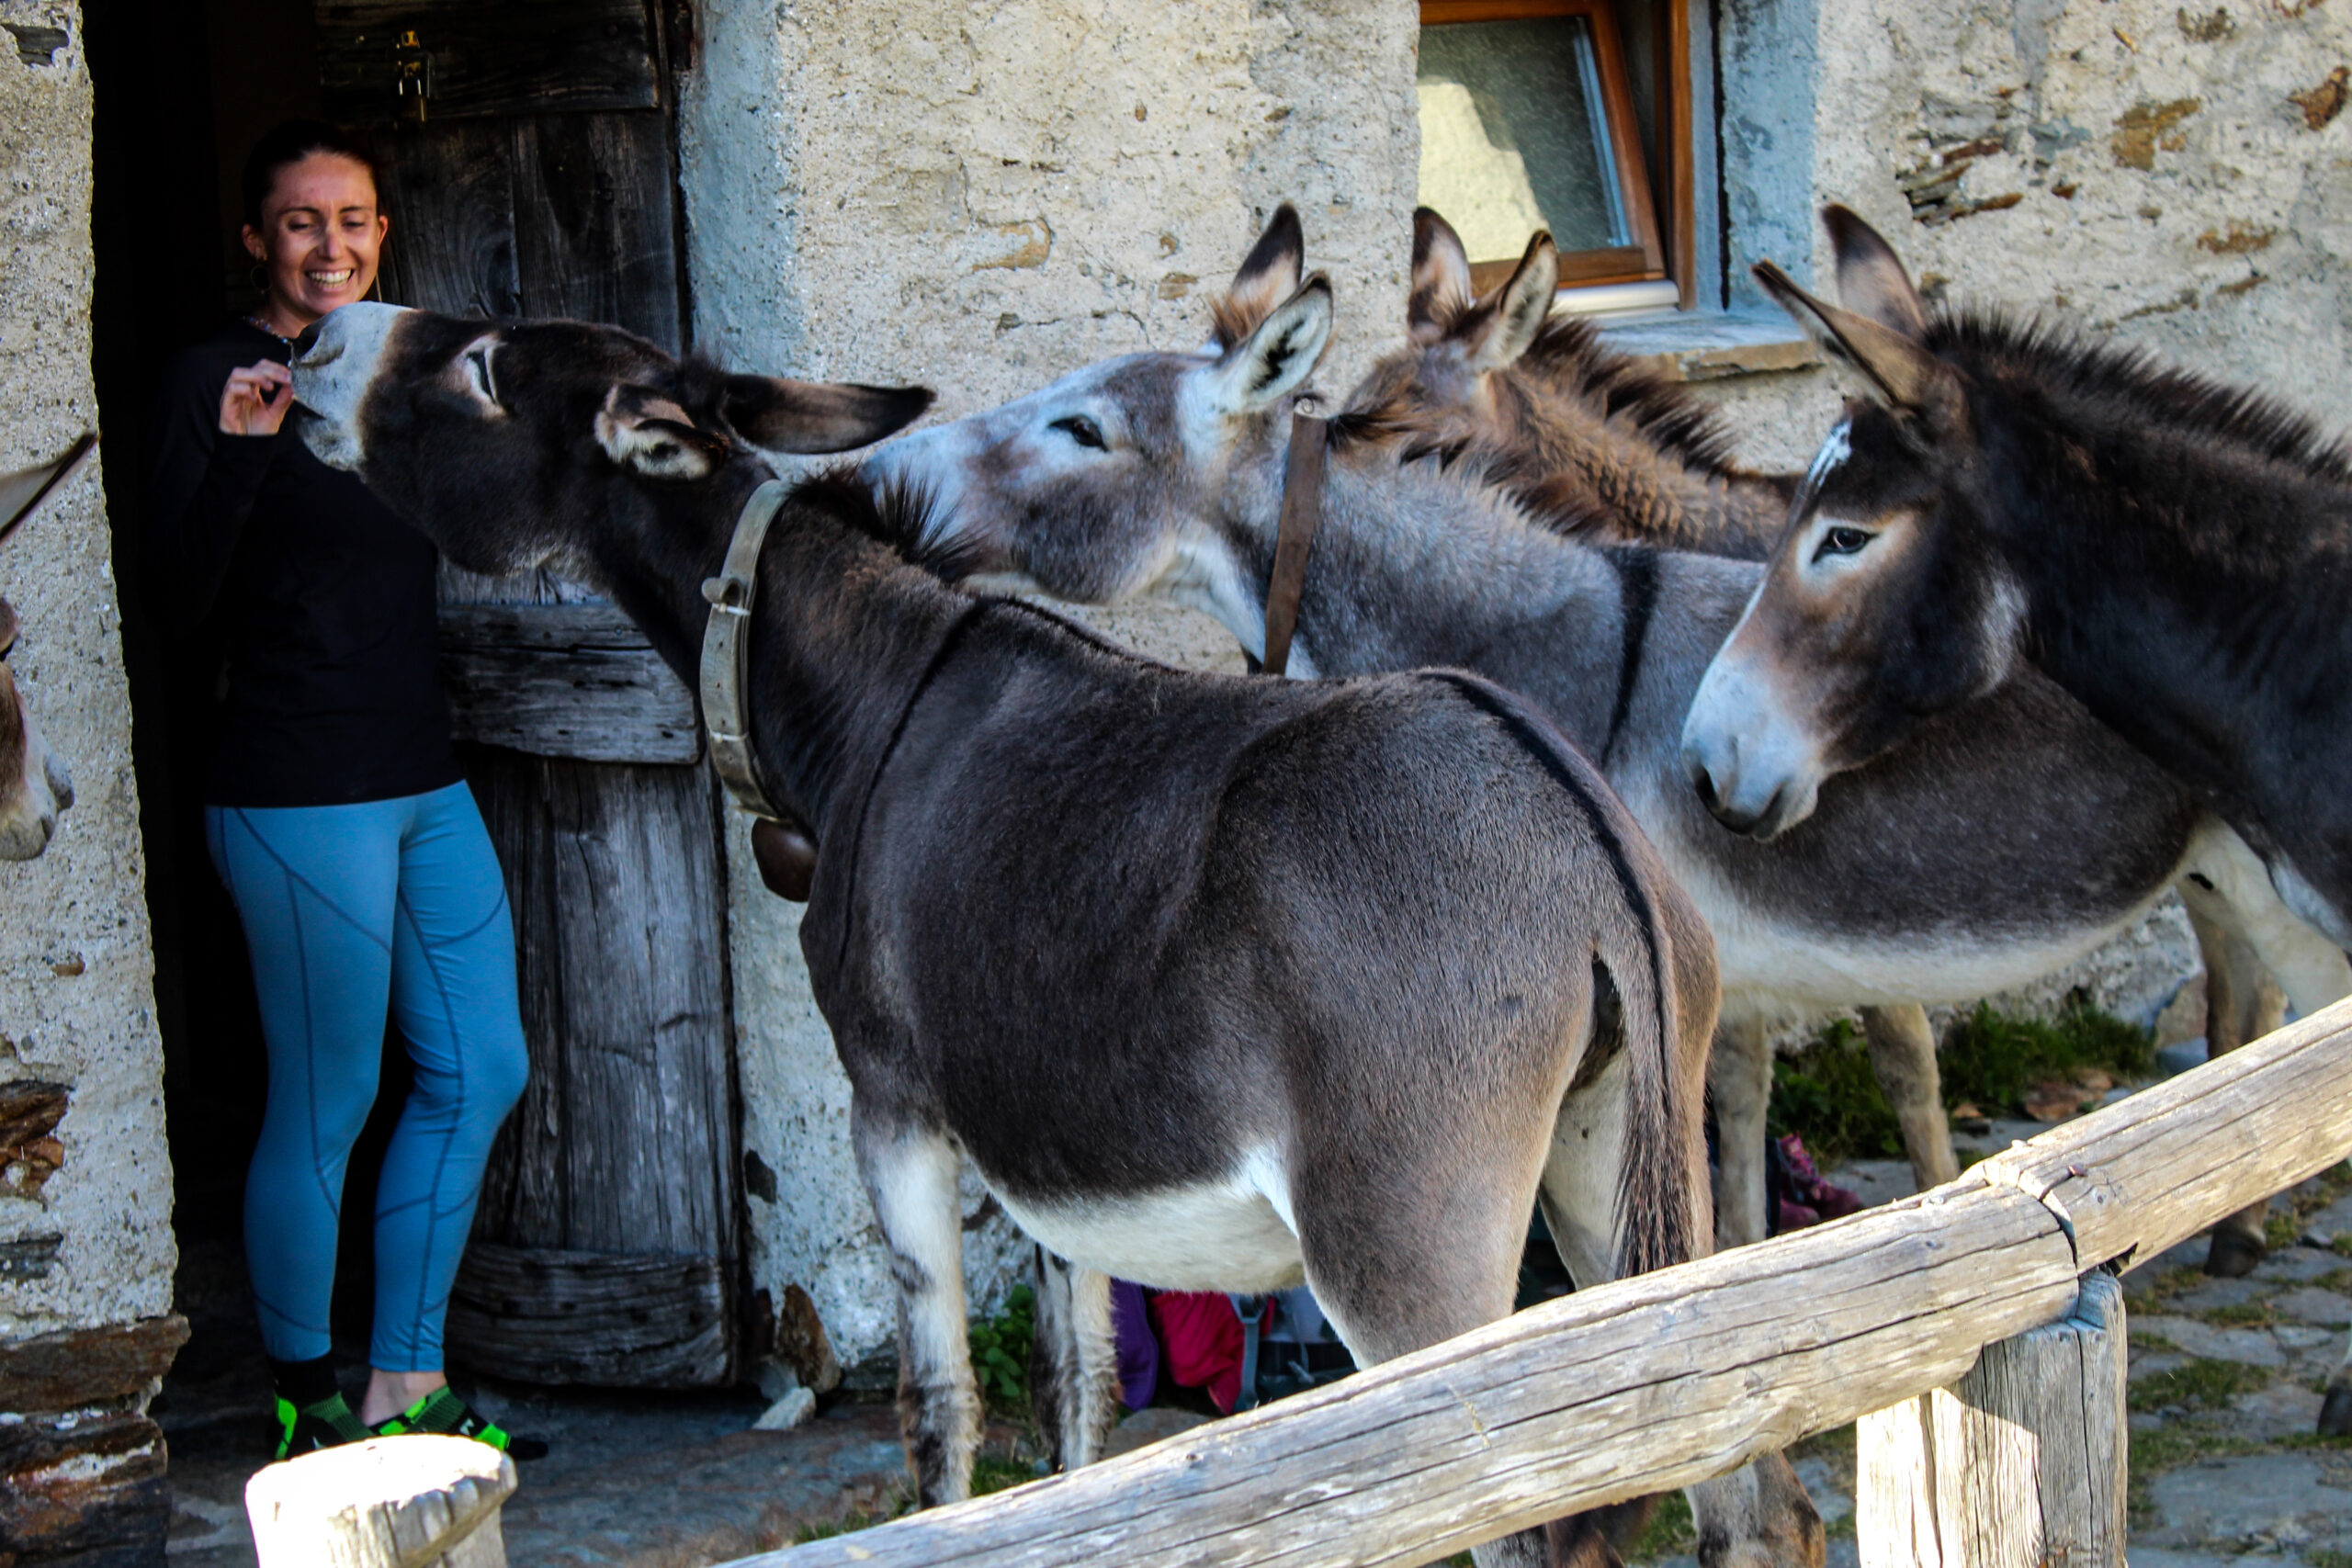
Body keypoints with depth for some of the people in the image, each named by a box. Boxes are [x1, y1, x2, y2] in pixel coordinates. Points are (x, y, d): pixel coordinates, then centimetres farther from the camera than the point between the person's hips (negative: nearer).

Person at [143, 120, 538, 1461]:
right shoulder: (220, 379, -9)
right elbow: (181, 596, -18)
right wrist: (235, 449, -31)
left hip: (423, 781, 9)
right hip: (303, 795, -9)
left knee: (482, 1070, 9)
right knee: (326, 1106, -1)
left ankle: (402, 1389, 18)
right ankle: (308, 1409, 14)